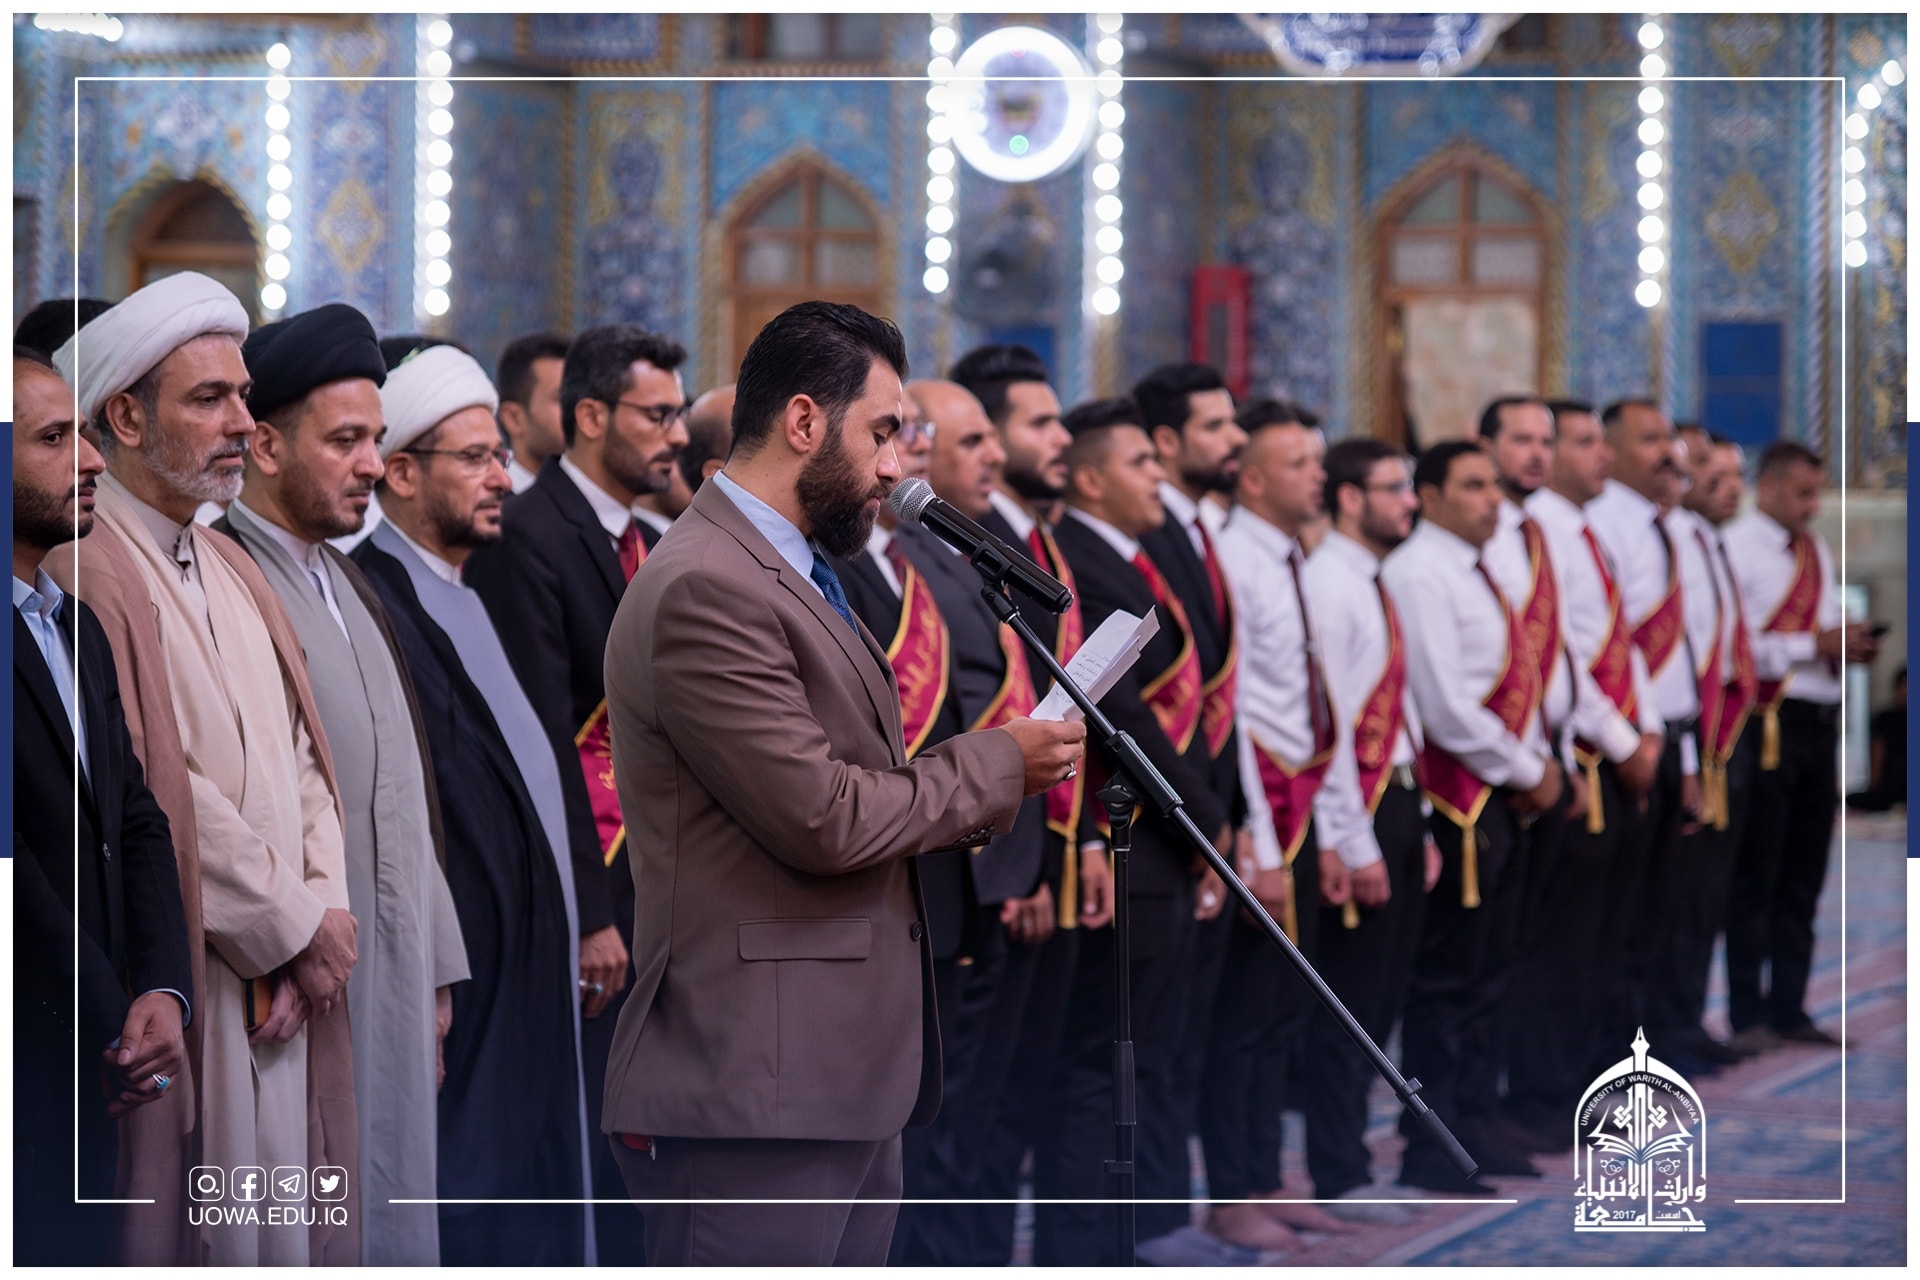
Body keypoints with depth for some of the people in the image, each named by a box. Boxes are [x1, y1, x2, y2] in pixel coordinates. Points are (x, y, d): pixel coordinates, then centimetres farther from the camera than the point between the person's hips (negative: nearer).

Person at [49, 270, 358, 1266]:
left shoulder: (233, 572, 18)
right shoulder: (86, 570, -13)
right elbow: (152, 789, -19)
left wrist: (322, 910, -2)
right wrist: (295, 924, -10)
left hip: (286, 991, 8)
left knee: (287, 1236, 9)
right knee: (207, 1240, -6)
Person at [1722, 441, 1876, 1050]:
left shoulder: (1819, 553, 18)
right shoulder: (1736, 548, -9)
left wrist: (1850, 647, 3)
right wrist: (1815, 645, -18)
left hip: (1819, 721, 8)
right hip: (1768, 721, -8)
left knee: (1803, 879, 12)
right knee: (1756, 879, -2)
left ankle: (1789, 1009, 20)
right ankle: (1749, 1017, 3)